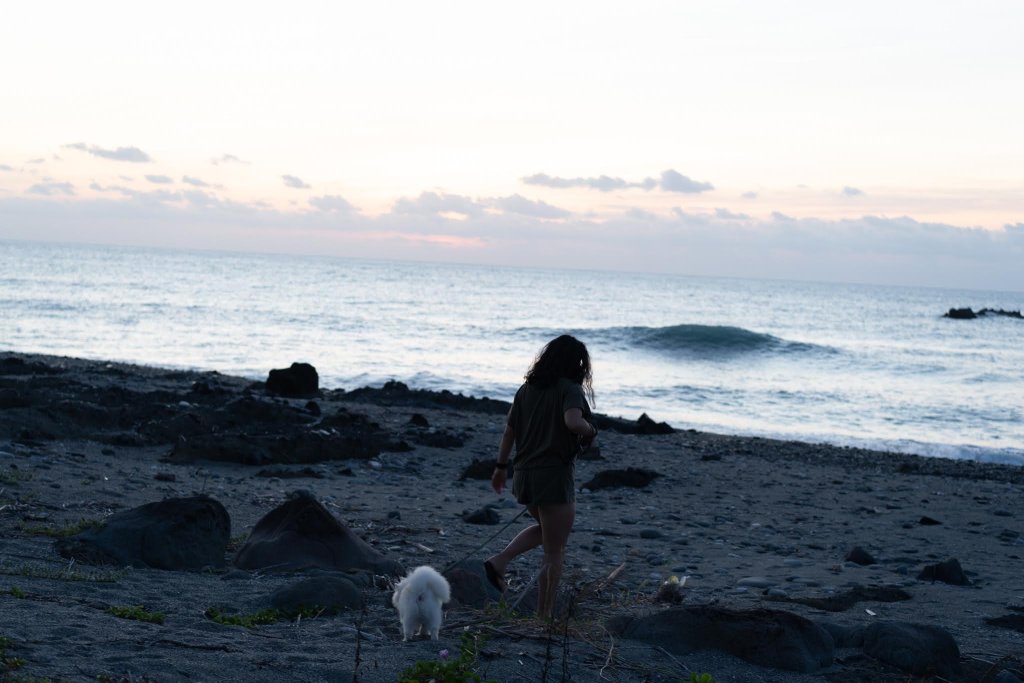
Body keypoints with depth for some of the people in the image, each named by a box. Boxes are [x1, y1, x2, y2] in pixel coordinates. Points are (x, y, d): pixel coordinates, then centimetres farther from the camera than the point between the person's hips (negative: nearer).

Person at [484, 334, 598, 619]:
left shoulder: (527, 389, 10)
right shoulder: (570, 389, -11)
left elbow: (509, 431, 14)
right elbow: (573, 422, -31)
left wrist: (500, 467, 24)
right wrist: (590, 430, -10)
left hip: (523, 475, 7)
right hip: (554, 476, -7)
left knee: (545, 529, 31)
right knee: (554, 553, 5)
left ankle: (498, 562, 14)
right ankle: (543, 617, 7)